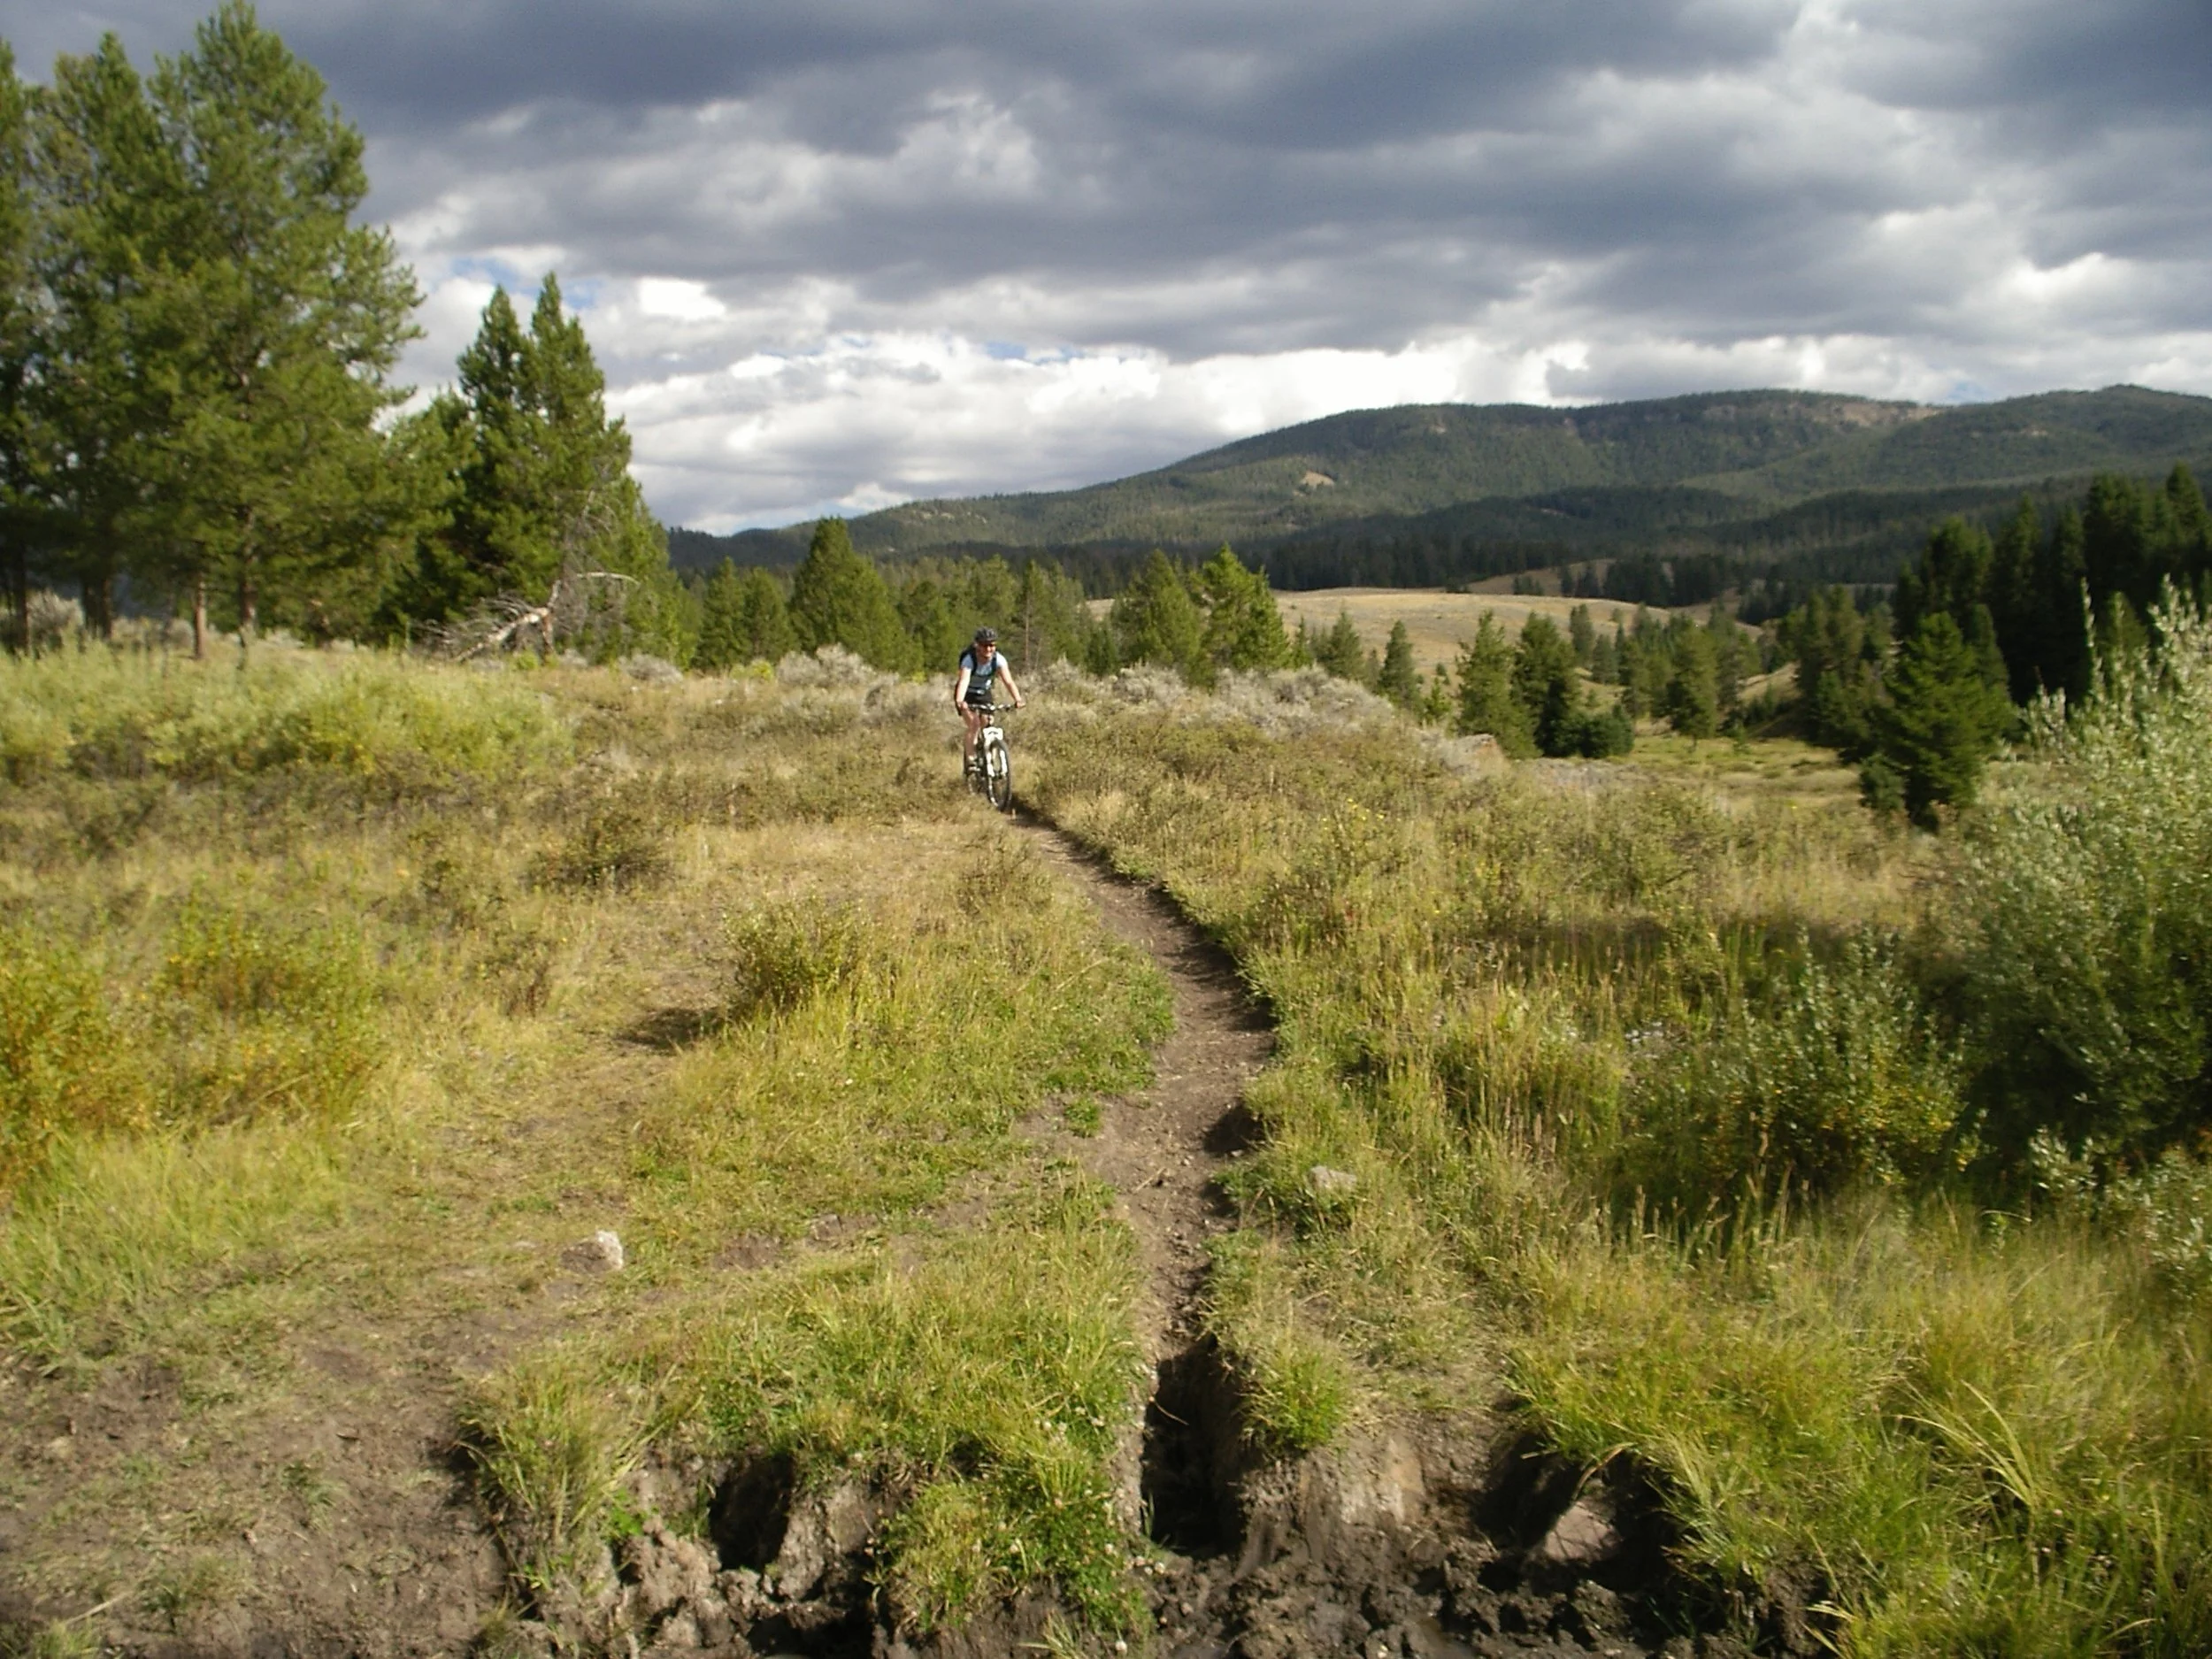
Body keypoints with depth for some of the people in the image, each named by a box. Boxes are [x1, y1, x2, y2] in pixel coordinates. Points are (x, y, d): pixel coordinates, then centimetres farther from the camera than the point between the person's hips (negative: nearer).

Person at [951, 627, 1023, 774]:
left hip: (985, 694, 3)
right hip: (968, 696, -3)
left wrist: (1017, 699, -50)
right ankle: (969, 760, -17)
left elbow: (1008, 681, -33)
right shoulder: (969, 660, -31)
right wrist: (959, 701, -63)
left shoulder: (998, 659, -23)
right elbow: (964, 681, -46)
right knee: (974, 725, -22)